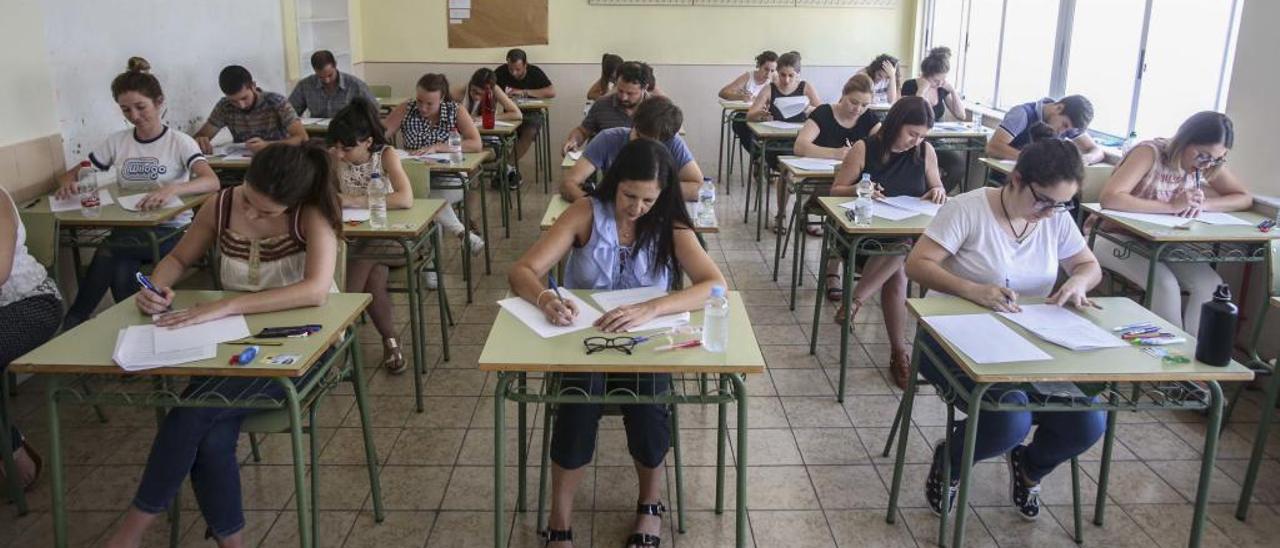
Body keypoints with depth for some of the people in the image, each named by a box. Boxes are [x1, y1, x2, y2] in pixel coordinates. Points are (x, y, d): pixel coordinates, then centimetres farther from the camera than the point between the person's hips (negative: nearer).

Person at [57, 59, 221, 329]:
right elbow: (71, 174, 15)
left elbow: (212, 181, -23)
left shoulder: (179, 142, -4)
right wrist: (67, 183, -12)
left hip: (170, 229, -3)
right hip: (128, 228, 3)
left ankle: (74, 322, -14)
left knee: (109, 252, -29)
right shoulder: (116, 141, 9)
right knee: (121, 273, -31)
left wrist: (173, 189, -43)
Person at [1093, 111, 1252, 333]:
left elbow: (1245, 198, 2)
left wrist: (1202, 203, -17)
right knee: (1164, 283, -28)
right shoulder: (1150, 153, -22)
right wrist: (1171, 206, -36)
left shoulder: (1210, 164, -2)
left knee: (1211, 286, -16)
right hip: (1116, 237, -6)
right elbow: (1109, 198, -36)